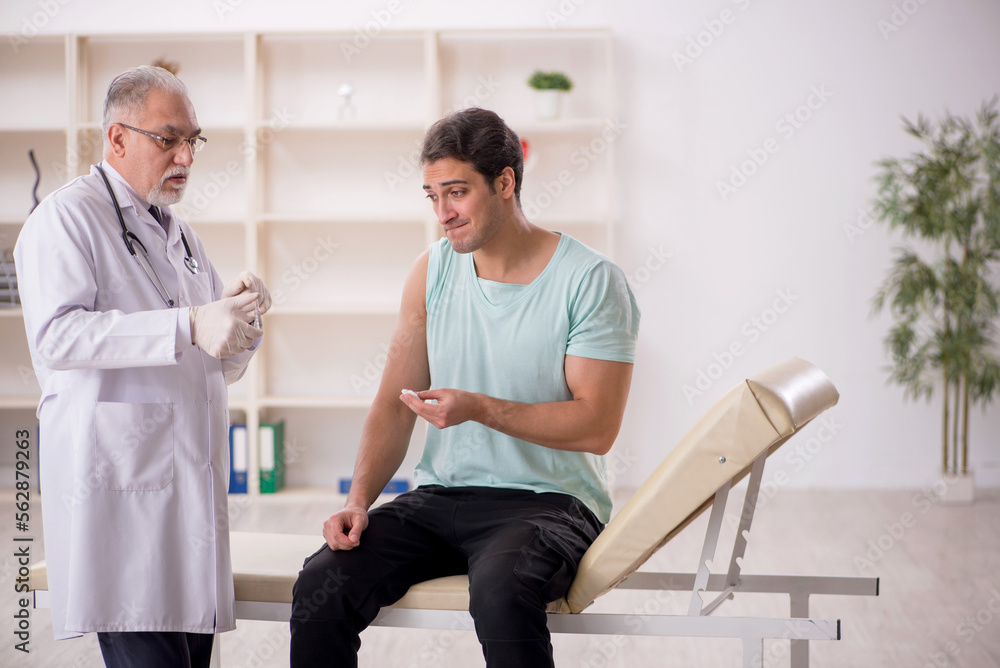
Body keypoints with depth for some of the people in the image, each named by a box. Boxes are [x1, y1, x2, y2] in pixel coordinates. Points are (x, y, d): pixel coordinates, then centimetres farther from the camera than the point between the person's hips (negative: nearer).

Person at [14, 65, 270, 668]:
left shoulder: (181, 235, 25)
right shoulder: (66, 218, 0)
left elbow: (222, 367, 24)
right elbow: (56, 334, -18)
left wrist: (240, 317, 1)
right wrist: (190, 326, -24)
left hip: (194, 483, 8)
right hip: (119, 485, -8)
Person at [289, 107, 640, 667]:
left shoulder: (593, 282, -8)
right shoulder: (432, 271, 8)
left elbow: (597, 426, -13)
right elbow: (395, 405, 8)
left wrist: (480, 407, -22)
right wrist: (359, 500, -8)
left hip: (550, 500, -4)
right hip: (442, 496, 5)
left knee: (500, 590, -37)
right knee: (322, 585, -19)